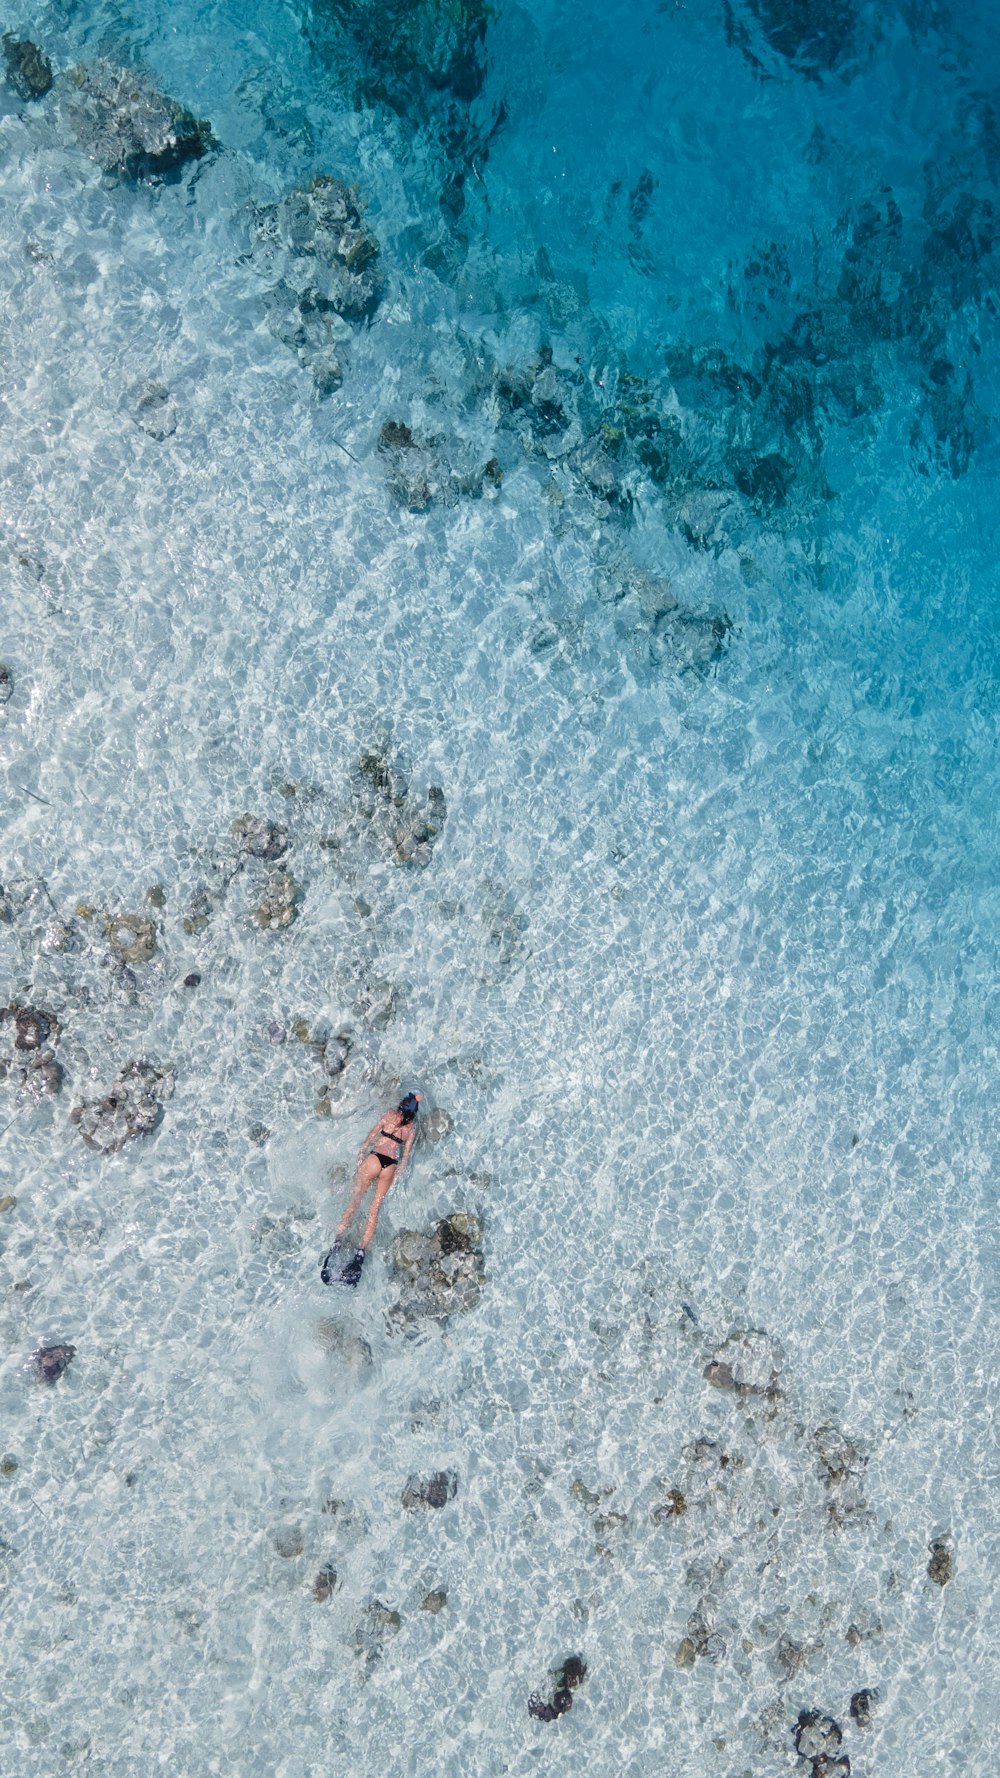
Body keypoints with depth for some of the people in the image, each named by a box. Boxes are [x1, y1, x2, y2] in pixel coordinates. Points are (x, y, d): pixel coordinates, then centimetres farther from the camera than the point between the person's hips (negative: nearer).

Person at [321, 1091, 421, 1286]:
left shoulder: (390, 1115, 5)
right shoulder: (412, 1127, 11)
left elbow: (372, 1134, 5)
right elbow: (406, 1153, 10)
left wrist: (361, 1153, 13)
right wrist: (397, 1176, 13)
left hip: (375, 1158, -2)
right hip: (391, 1165, 2)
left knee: (355, 1200, 0)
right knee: (375, 1208, 0)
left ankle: (336, 1244, -12)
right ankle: (360, 1255, -11)